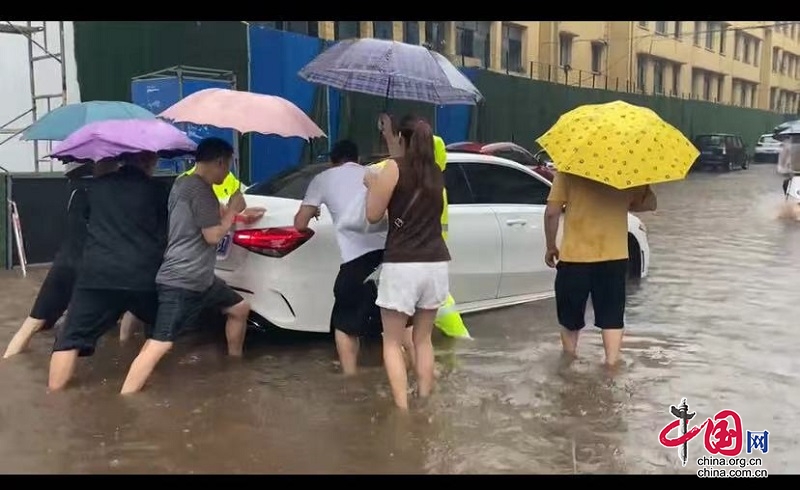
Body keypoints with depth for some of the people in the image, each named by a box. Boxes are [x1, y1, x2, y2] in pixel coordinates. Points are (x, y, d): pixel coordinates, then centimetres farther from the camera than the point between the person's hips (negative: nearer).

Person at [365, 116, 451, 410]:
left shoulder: (394, 167, -6)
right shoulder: (435, 173, 12)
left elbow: (373, 215, -4)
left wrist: (372, 184, 15)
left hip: (402, 265, -5)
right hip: (435, 264, 6)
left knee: (393, 343, 6)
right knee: (423, 339, 19)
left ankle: (402, 409, 0)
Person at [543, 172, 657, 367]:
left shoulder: (569, 170, -7)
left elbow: (552, 212, -9)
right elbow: (649, 203, 8)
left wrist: (551, 246, 4)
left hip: (575, 256, -1)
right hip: (614, 256, 1)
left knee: (571, 316, 15)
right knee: (612, 316, 11)